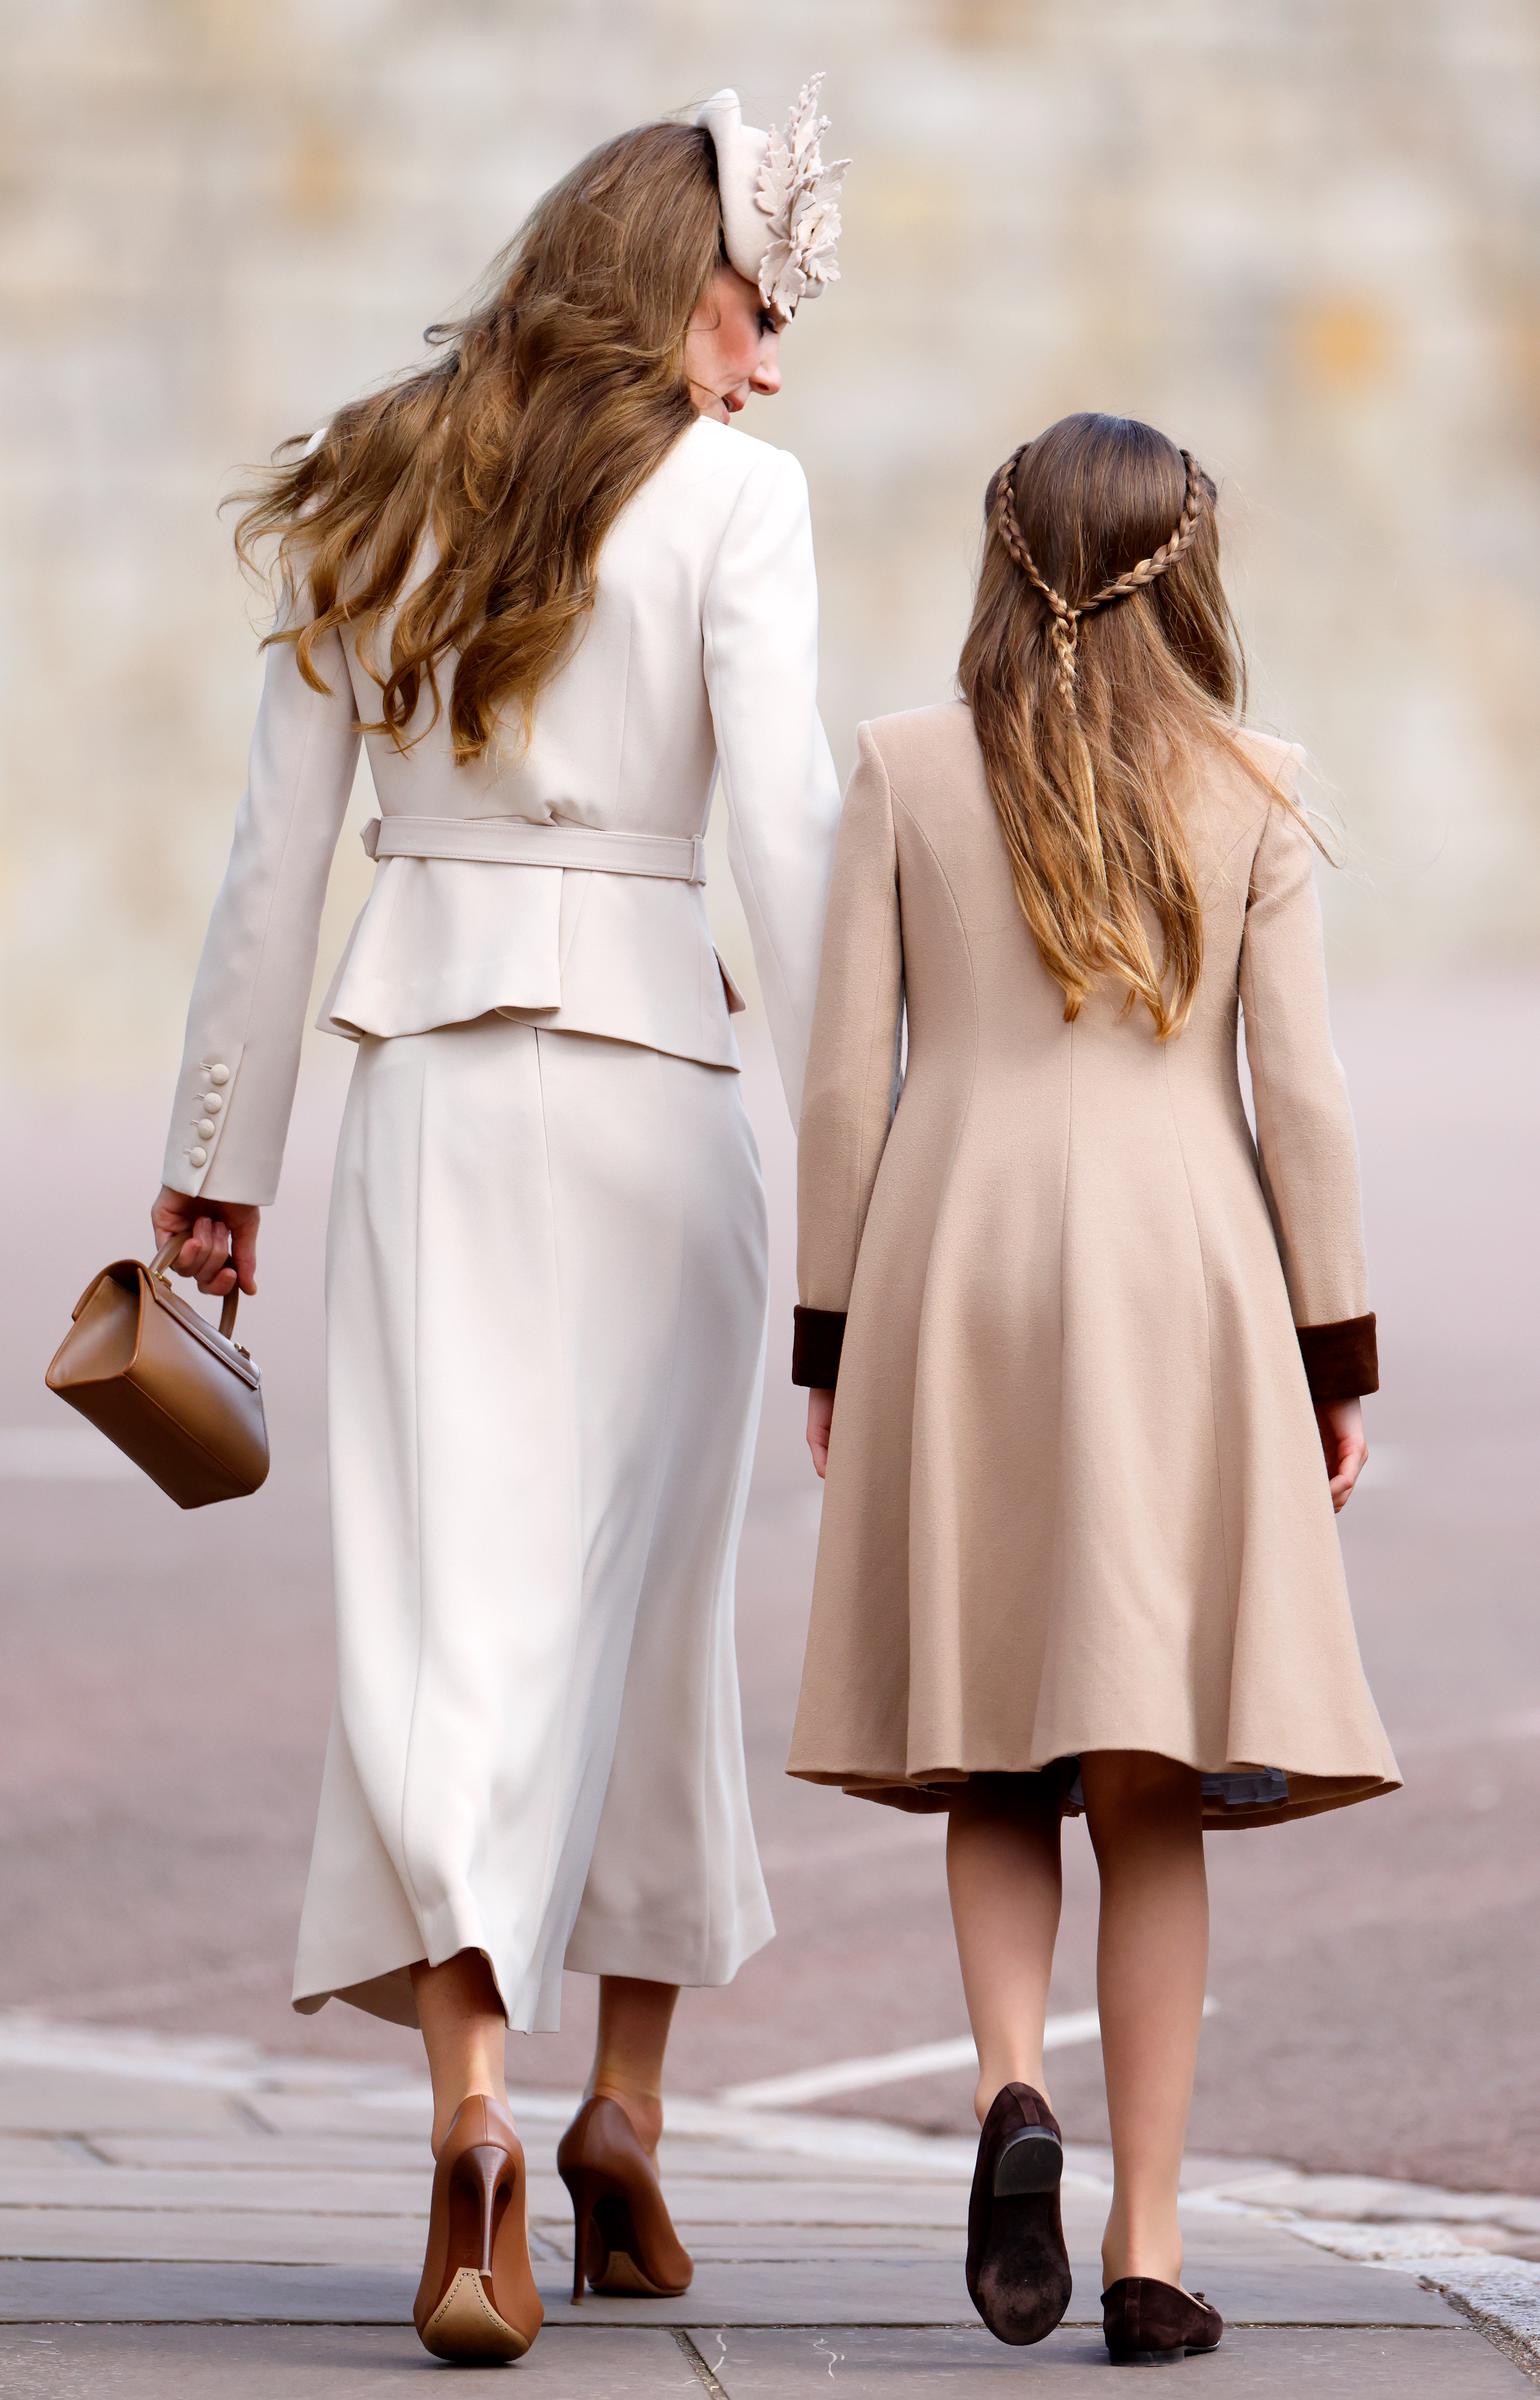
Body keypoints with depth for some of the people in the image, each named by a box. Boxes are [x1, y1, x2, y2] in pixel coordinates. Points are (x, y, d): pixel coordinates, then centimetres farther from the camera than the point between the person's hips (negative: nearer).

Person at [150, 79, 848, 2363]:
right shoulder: (726, 490, -3)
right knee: (644, 1600, 12)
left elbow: (280, 847, 11)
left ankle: (470, 2099, -19)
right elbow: (788, 822, -10)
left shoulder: (375, 498, 9)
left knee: (448, 1600, -2)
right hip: (652, 1083, -2)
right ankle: (624, 2105, 20)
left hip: (425, 1087, 2)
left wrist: (219, 1152, 16)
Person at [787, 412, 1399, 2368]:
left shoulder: (907, 771, 2)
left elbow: (846, 1075, 1)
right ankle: (1149, 2242, 1)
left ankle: (1011, 2083, -13)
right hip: (1183, 1273, 0)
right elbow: (1300, 1094, 0)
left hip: (958, 1272, 0)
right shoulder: (1246, 791, 2)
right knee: (1153, 1792, 4)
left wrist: (828, 1344, 8)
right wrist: (1337, 1359, 7)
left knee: (993, 1759, 13)